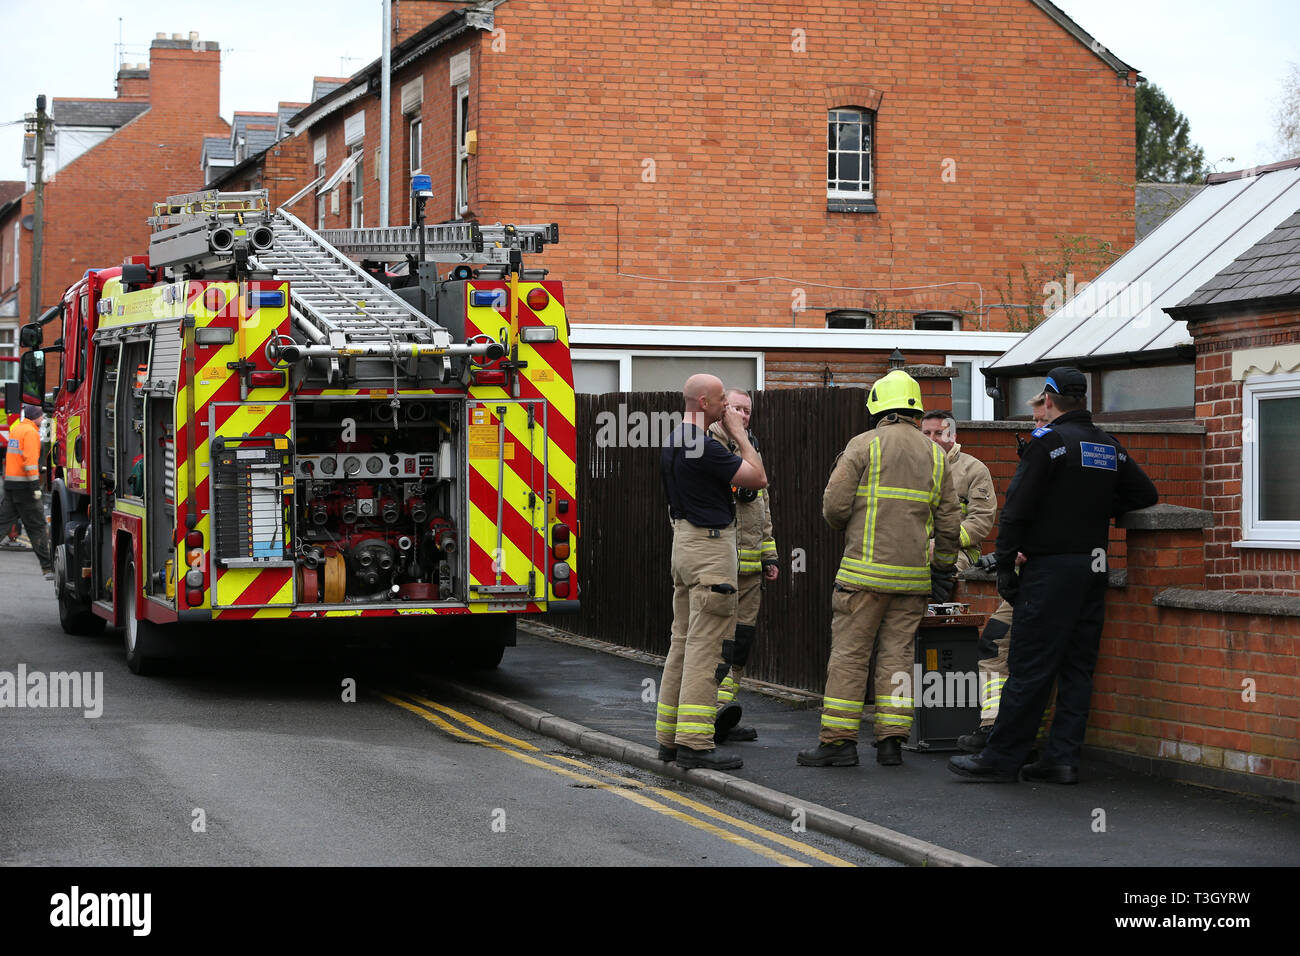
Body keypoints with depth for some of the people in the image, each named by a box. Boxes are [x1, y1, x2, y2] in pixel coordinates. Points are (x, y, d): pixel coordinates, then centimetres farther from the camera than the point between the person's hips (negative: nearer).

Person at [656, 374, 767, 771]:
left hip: (683, 540, 10)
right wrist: (739, 435, -4)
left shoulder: (673, 444, 13)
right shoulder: (704, 447, -18)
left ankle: (669, 737, 15)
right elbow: (758, 477, -13)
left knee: (682, 642, 12)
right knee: (705, 646, -10)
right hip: (710, 545, -10)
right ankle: (695, 743, -12)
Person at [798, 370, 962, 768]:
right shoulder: (935, 454, 10)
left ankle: (838, 740, -2)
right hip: (914, 574, 4)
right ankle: (891, 740, 5)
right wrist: (944, 565, 24)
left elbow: (834, 505, -8)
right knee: (897, 654, 8)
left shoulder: (863, 445, -4)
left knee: (849, 653, -1)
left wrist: (848, 527, 14)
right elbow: (949, 520, 11)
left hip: (866, 569, -4)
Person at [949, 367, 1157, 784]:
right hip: (1093, 567, 7)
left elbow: (1017, 509, -13)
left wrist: (1005, 567, -8)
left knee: (1029, 667, -6)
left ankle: (1001, 759, -2)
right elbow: (1146, 495, 21)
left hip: (1051, 567, -7)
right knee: (1077, 667, 9)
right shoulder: (1110, 446, 12)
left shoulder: (1049, 441, -9)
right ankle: (1063, 759, 9)